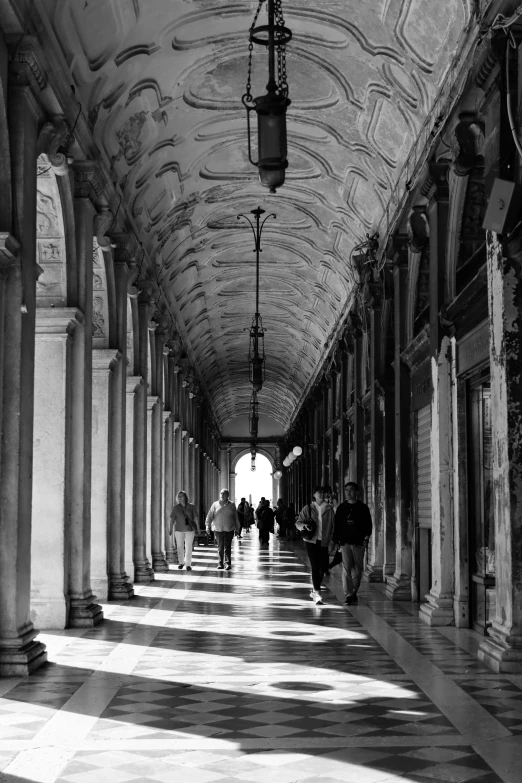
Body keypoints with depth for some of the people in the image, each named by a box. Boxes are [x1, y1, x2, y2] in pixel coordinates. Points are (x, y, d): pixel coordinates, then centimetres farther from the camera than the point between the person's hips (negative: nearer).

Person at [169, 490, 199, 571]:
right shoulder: (176, 507, 1)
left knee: (188, 547, -4)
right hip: (179, 529, 1)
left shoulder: (191, 507, -1)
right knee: (180, 546, 7)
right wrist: (170, 528, -11)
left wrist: (198, 528, -4)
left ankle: (188, 564, 1)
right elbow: (172, 518, -3)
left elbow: (196, 517, 0)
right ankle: (181, 562, 23)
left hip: (189, 529, -1)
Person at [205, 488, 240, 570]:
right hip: (218, 529, 1)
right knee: (220, 547, 5)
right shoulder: (215, 505, 6)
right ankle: (220, 563, 13)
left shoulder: (231, 505, 6)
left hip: (229, 529, -1)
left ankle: (228, 563, -9)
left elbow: (236, 518, 11)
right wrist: (208, 526, -6)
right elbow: (209, 516, 4)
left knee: (227, 547, -7)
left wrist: (237, 529, 10)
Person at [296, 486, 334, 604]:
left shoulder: (329, 509, 6)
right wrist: (304, 525, -17)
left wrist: (332, 540, 2)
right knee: (315, 566, -10)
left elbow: (332, 526, 10)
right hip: (311, 541, -3)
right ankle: (317, 594, -10)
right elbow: (298, 522, 4)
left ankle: (314, 590, 27)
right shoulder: (308, 508, 1)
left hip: (323, 542, 3)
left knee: (323, 567, 5)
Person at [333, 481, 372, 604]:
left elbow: (368, 524, 7)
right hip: (345, 542, 0)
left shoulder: (363, 507, 6)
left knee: (357, 570, 6)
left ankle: (354, 592, 21)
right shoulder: (341, 508, 9)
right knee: (346, 569, -9)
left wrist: (366, 537, -7)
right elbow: (336, 525, 11)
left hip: (359, 543, 0)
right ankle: (349, 595, -9)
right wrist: (336, 540, 4)